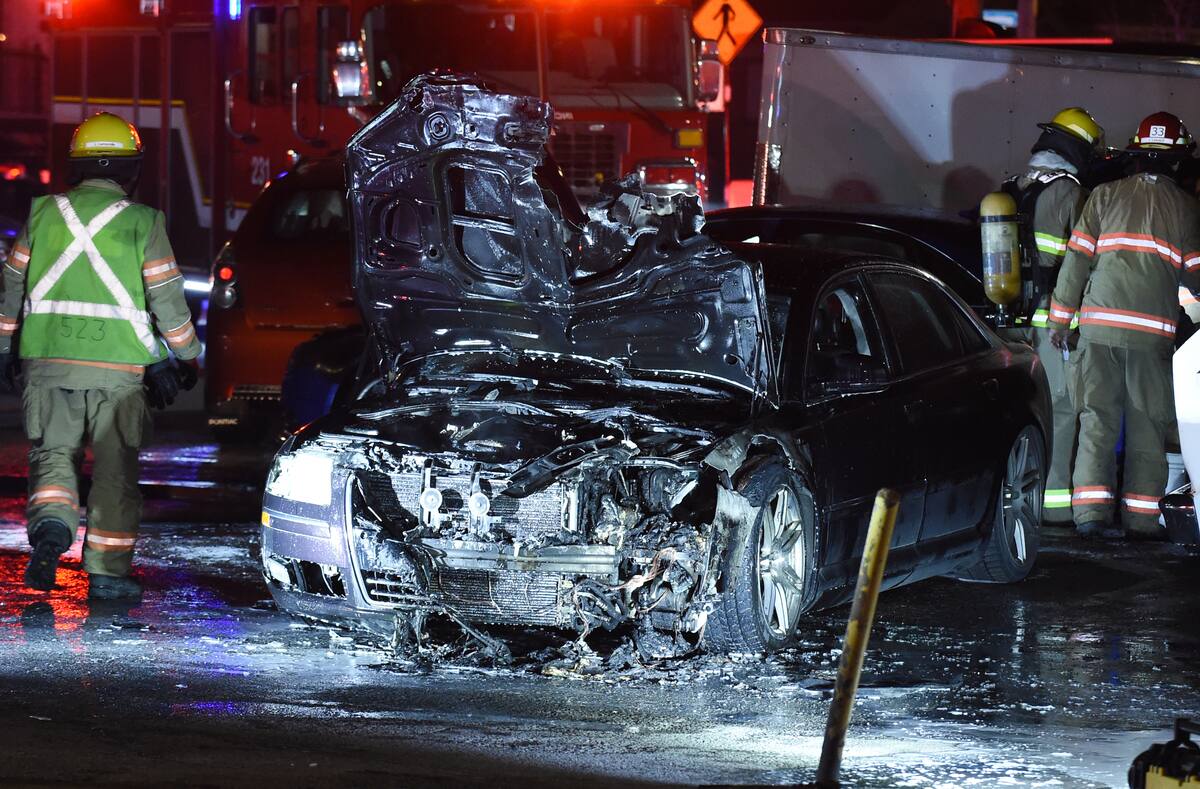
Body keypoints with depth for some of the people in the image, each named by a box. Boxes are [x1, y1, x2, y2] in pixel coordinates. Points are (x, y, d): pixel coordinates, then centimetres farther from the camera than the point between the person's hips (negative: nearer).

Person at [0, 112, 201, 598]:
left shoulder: (45, 213, 6)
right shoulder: (141, 222, -1)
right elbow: (167, 297, -1)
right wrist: (186, 356, 11)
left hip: (48, 359, 2)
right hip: (117, 364, -2)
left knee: (52, 450, 11)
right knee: (115, 466, 6)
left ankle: (51, 524, -17)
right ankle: (107, 572, 7)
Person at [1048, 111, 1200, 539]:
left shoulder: (1104, 196, 6)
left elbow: (1076, 258, 2)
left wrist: (1061, 317, 7)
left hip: (1099, 323, 1)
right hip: (1153, 330, -1)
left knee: (1097, 419, 2)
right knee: (1147, 425, 6)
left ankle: (1091, 509, -6)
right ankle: (1141, 516, 4)